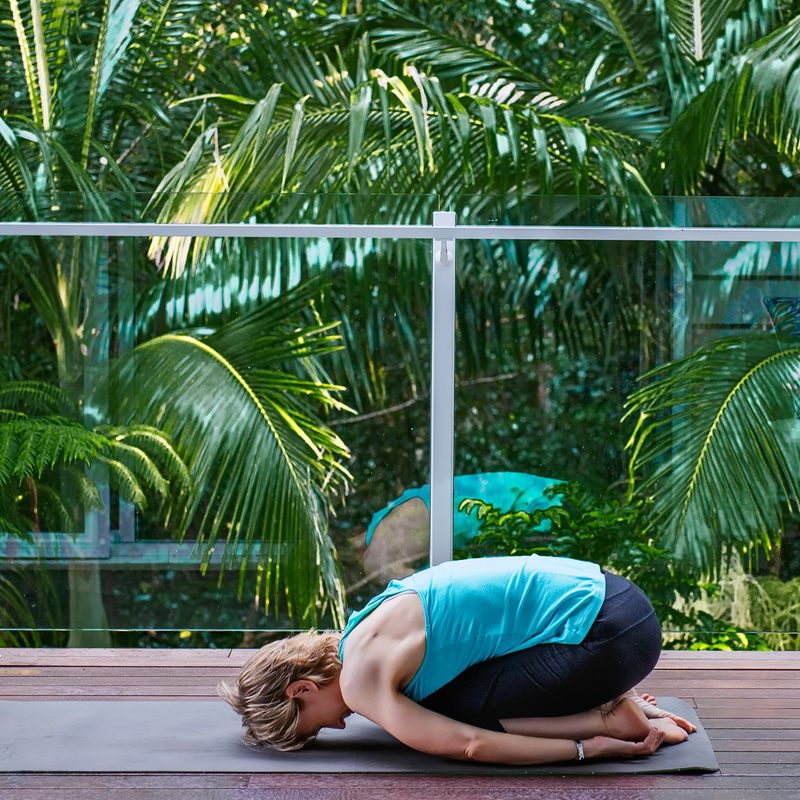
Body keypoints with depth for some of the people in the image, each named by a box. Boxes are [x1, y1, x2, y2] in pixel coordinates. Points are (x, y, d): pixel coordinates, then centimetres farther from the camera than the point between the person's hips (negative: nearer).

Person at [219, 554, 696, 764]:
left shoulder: (361, 683, -11)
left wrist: (590, 747, -11)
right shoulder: (370, 637, 18)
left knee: (442, 708, -4)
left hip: (606, 636, -10)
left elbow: (467, 746, -18)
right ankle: (615, 706, 14)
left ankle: (609, 720, -5)